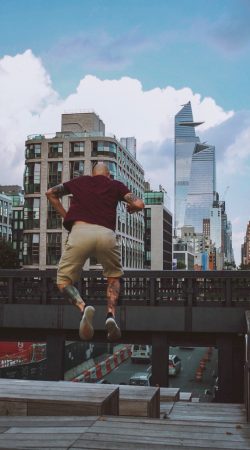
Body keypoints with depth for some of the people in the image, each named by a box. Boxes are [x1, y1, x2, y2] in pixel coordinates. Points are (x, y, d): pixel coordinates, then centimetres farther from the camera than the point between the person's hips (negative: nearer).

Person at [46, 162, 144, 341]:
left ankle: (83, 307, -18)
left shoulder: (80, 181, 28)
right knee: (114, 276, 25)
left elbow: (50, 193, 37)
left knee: (64, 281, 13)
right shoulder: (116, 185, 23)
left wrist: (65, 215, 41)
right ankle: (111, 315, 0)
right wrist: (130, 208, 35)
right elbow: (139, 204, 13)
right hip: (106, 234, 1)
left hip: (79, 231, 0)